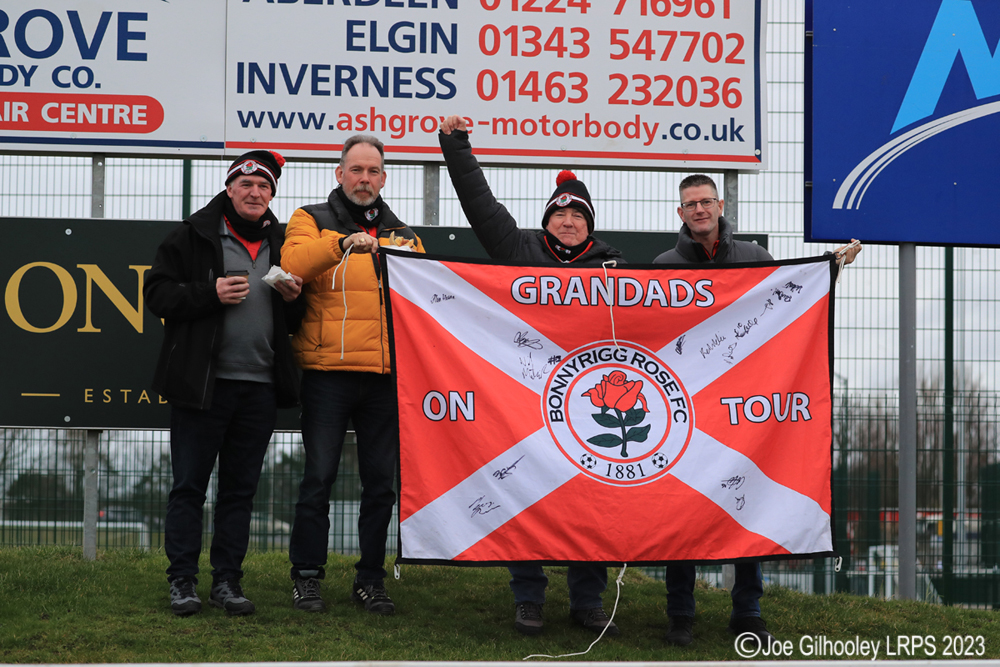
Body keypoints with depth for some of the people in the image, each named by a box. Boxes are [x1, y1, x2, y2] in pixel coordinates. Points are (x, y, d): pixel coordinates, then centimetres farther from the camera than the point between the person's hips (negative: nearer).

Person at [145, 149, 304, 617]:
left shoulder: (281, 245, 14)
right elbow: (158, 293, -4)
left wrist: (293, 299, -1)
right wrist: (211, 293, -16)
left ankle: (227, 581, 14)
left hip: (260, 386, 4)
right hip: (203, 382, -4)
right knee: (189, 486, 0)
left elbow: (295, 323, 21)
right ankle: (182, 581, 6)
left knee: (241, 489, 8)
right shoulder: (194, 236, 1)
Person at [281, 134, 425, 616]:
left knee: (381, 481, 6)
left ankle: (370, 579, 15)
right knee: (319, 477, -2)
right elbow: (293, 263, -15)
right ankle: (306, 577, 7)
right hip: (328, 372, -4)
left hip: (385, 374, 4)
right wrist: (342, 244, -29)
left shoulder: (401, 234, 19)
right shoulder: (312, 221, 7)